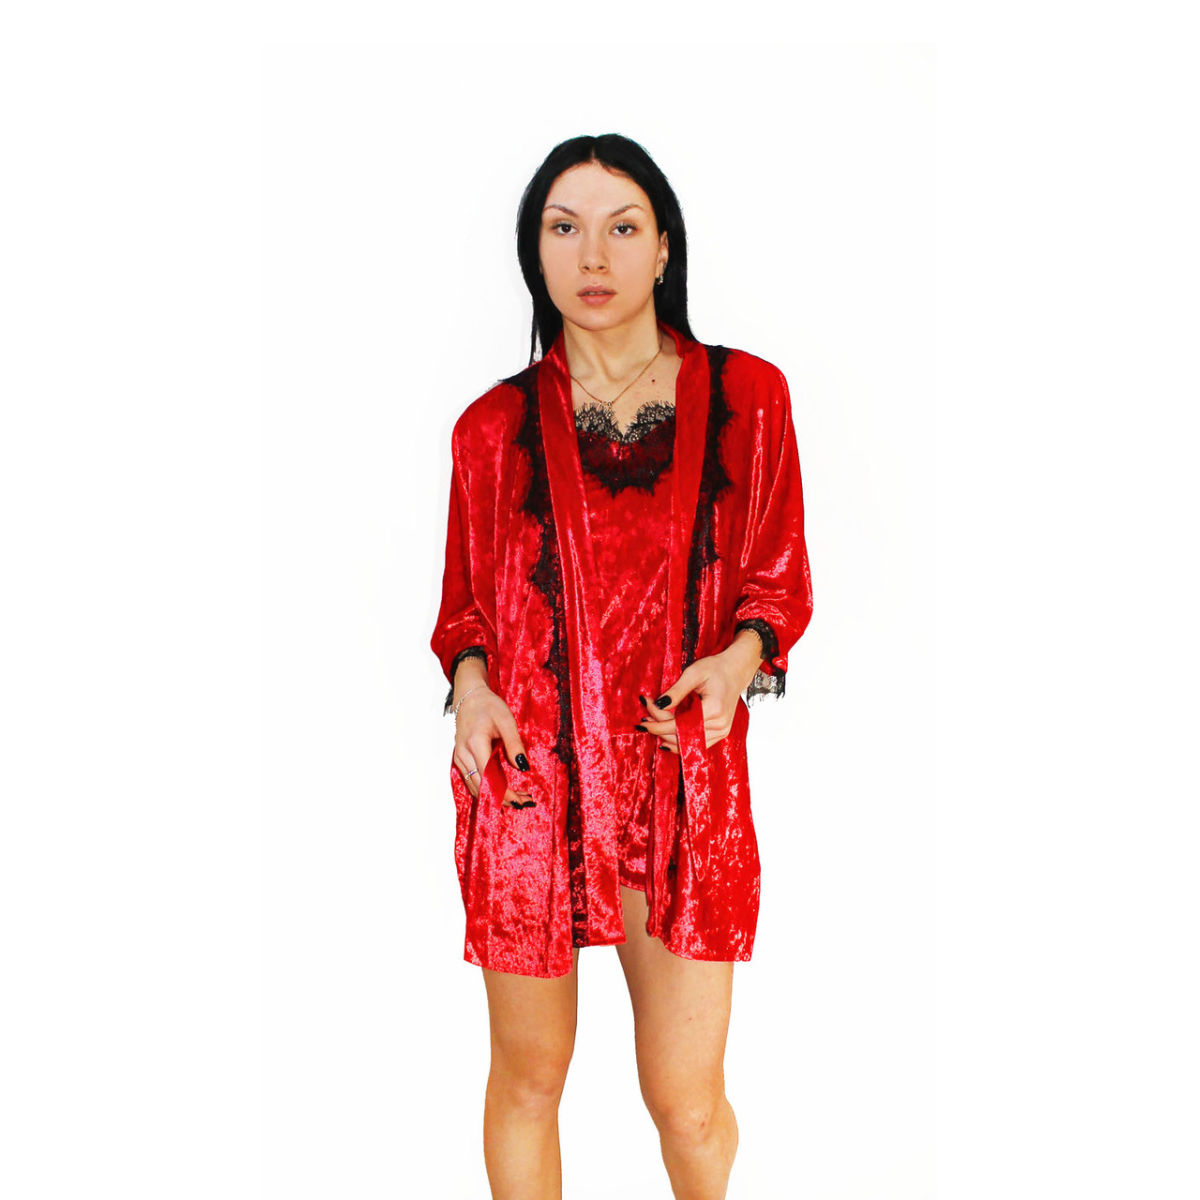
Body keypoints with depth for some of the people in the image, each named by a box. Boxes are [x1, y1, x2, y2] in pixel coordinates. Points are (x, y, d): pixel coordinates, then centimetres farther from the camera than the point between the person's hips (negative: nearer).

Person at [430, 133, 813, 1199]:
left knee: (688, 1099, 6)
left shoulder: (747, 397, 4)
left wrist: (736, 657, -12)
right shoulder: (495, 425, 3)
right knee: (530, 1075, 12)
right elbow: (466, 600, 12)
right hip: (528, 777, 0)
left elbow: (781, 581, 9)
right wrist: (469, 681, -9)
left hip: (684, 779, 0)